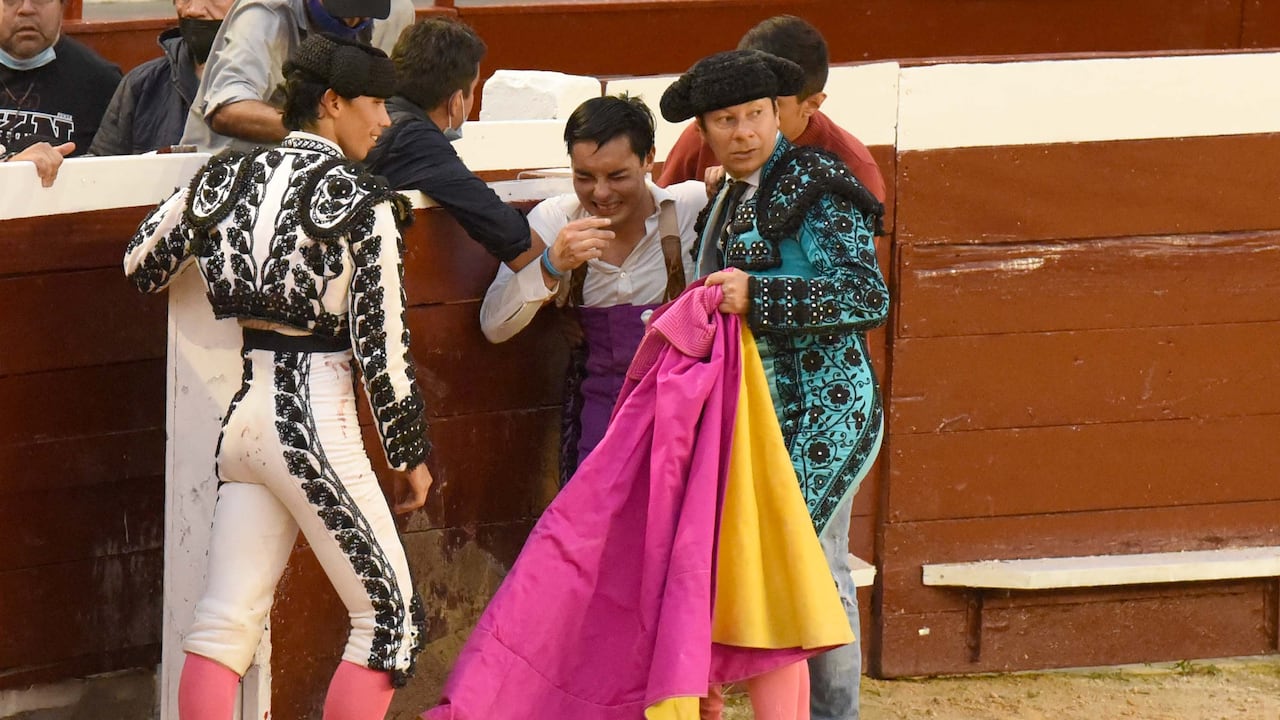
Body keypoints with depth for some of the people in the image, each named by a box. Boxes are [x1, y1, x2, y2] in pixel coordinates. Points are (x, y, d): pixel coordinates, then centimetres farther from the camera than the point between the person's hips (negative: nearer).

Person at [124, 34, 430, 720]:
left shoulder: (227, 176, 7)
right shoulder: (363, 204, -9)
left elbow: (142, 265, 19)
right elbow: (383, 348, -10)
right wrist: (411, 456, 2)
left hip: (241, 410, 7)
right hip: (313, 419, -7)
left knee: (226, 619, 7)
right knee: (390, 617, 3)